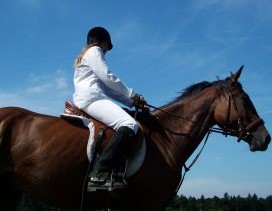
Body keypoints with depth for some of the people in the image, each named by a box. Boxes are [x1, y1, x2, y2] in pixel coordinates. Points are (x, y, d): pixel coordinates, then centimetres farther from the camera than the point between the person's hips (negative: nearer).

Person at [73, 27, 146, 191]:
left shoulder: (87, 54, 34)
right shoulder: (94, 51, 7)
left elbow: (107, 88, 26)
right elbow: (108, 78, -6)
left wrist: (131, 101, 17)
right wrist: (132, 94, 3)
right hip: (91, 97, -10)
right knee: (129, 124, -27)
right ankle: (100, 175, -41)